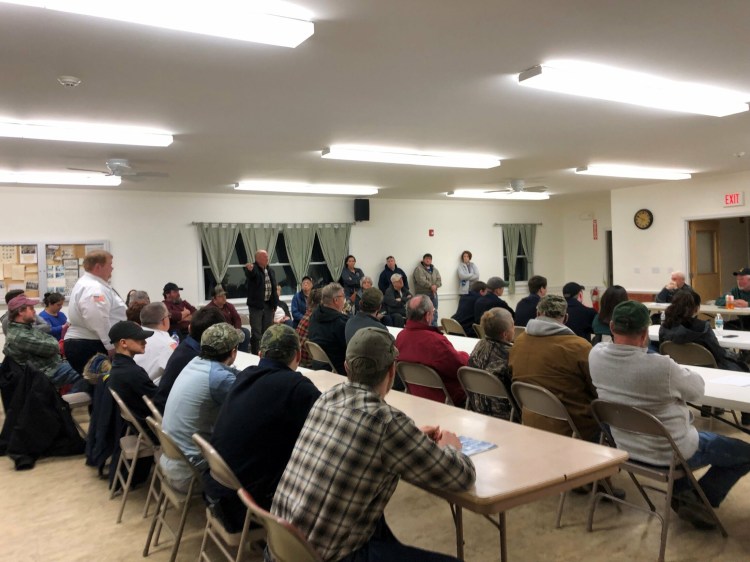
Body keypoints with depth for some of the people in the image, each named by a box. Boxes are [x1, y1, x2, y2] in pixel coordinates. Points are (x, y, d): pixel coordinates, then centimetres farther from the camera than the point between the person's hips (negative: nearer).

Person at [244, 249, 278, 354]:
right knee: (256, 333, -1)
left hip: (269, 305, 6)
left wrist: (275, 303, 8)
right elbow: (250, 274, -34)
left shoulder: (270, 271, 12)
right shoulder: (253, 269, -9)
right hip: (256, 305, -6)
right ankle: (255, 355, 6)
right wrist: (249, 269, -58)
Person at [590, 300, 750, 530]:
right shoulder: (661, 366, -34)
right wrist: (678, 370, 6)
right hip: (669, 452, -6)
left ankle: (682, 491, 29)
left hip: (626, 445, 6)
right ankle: (699, 499, 9)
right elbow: (697, 392, -10)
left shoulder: (596, 355, -18)